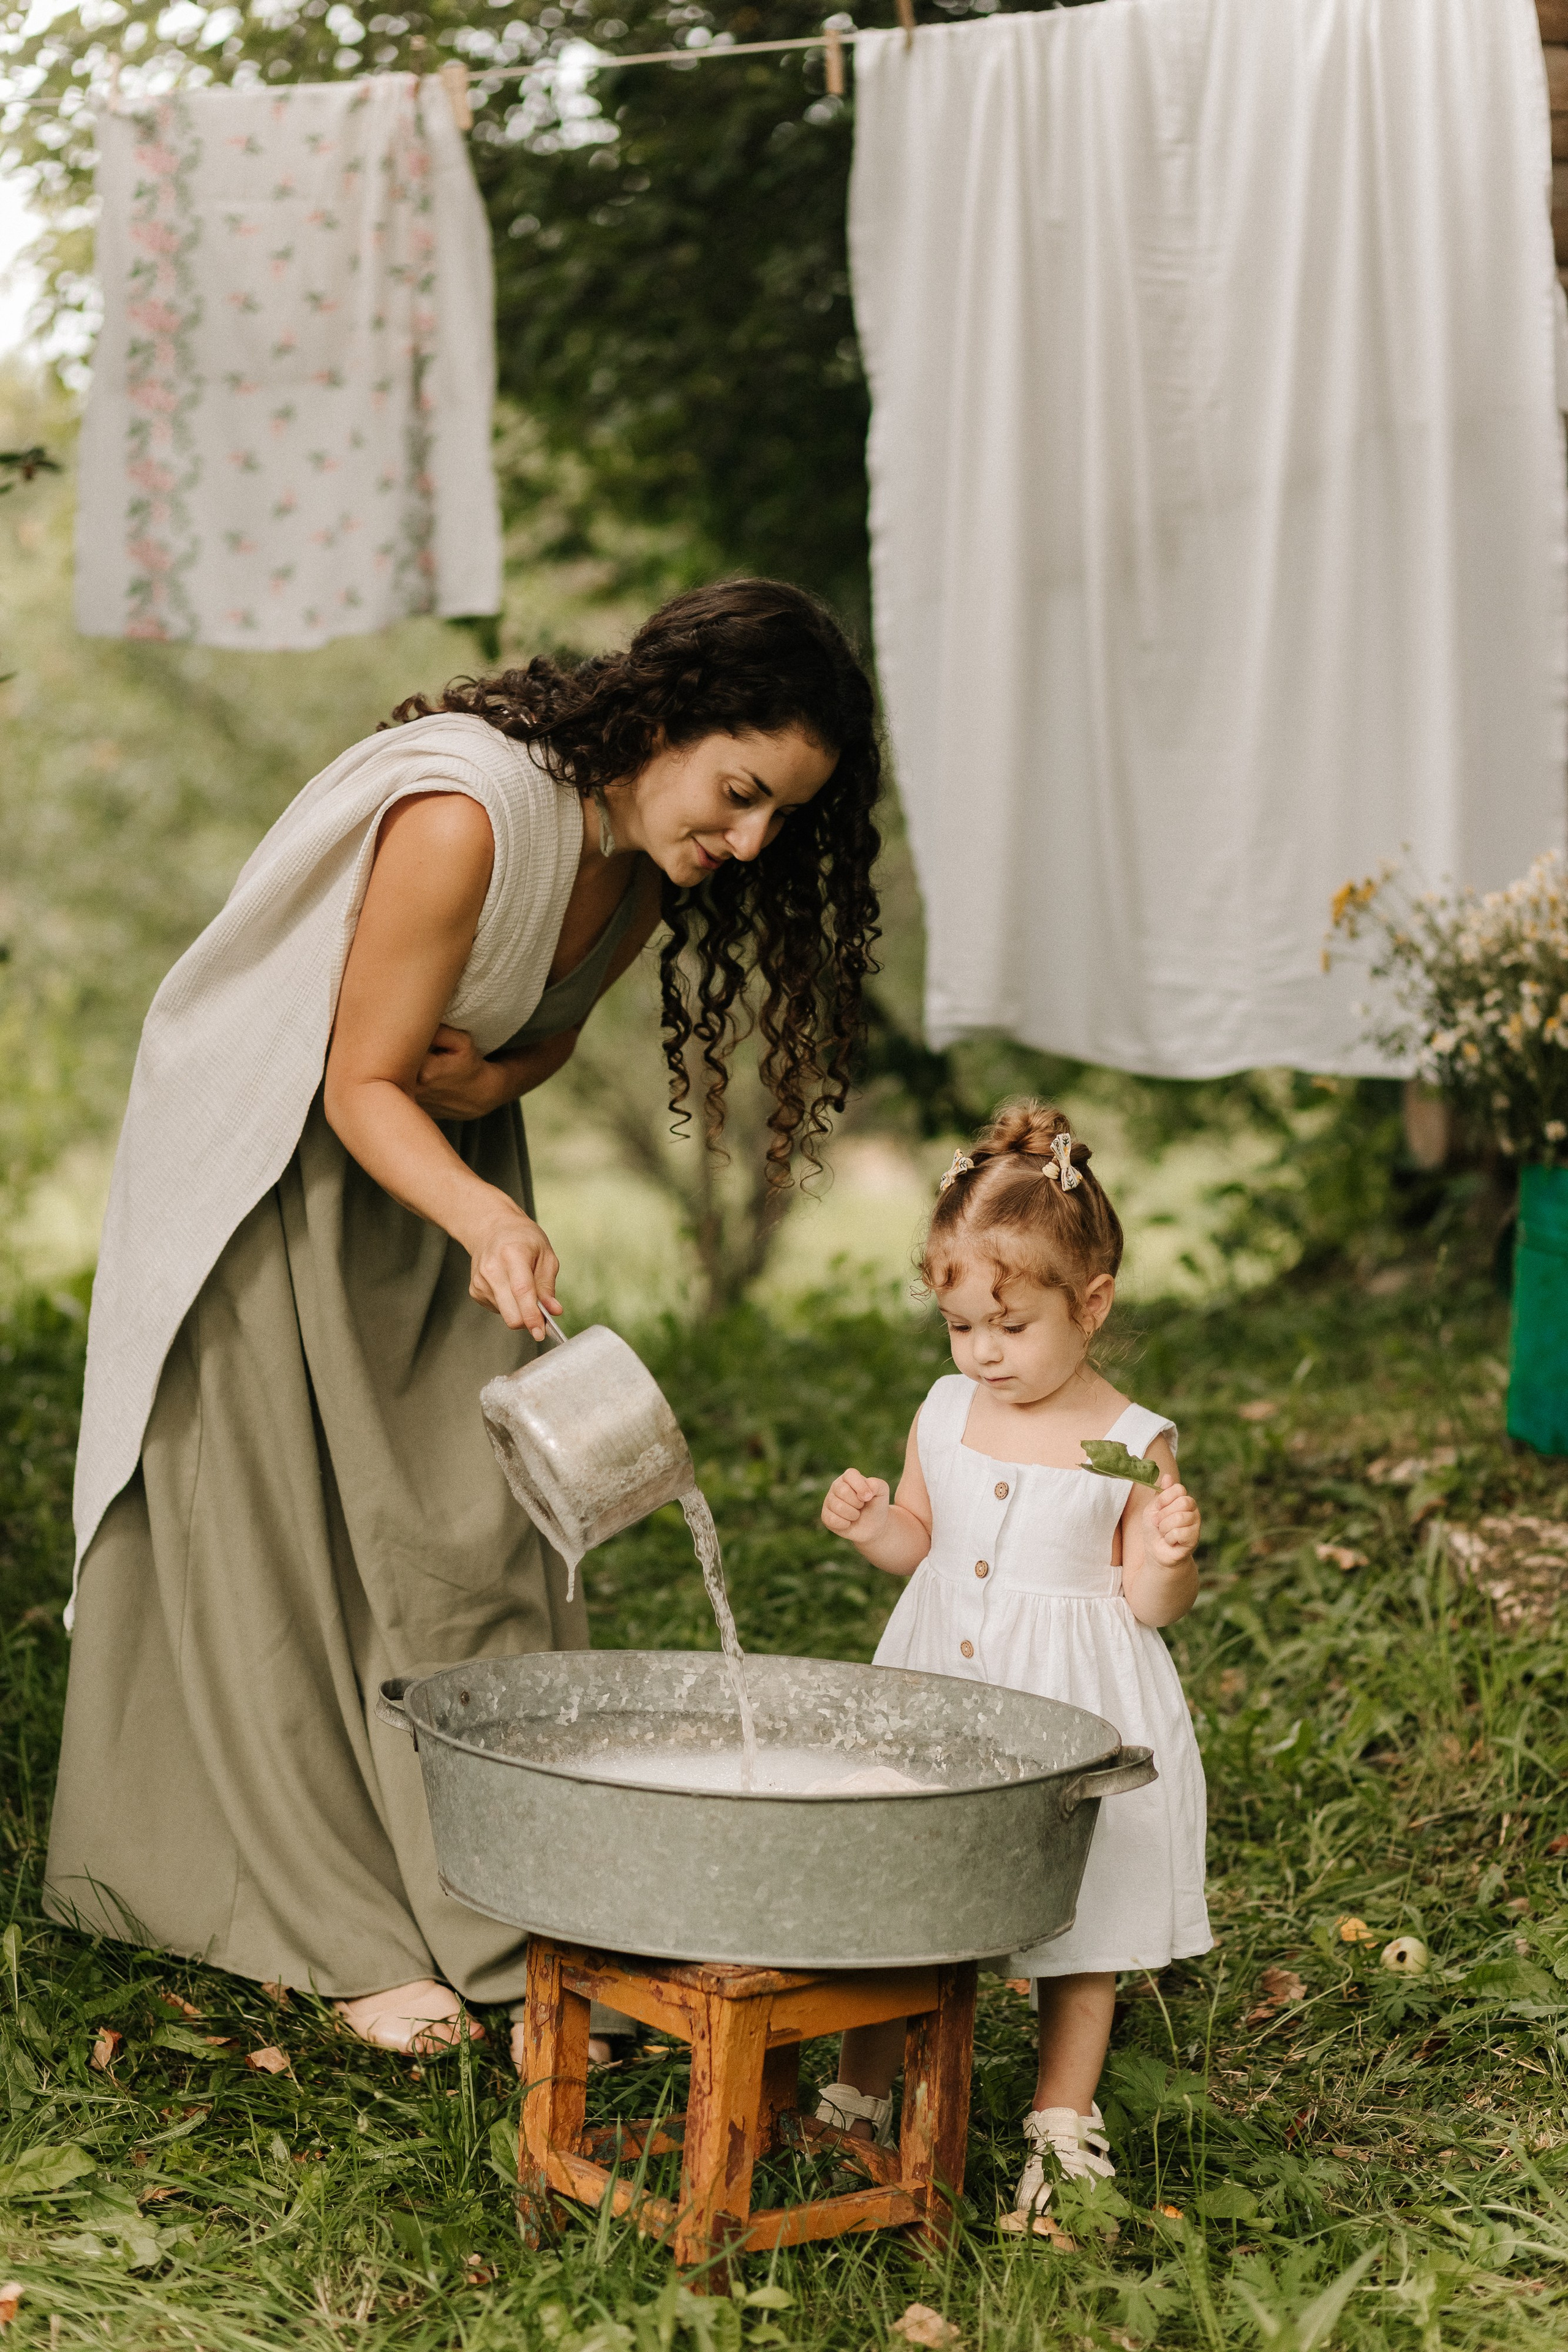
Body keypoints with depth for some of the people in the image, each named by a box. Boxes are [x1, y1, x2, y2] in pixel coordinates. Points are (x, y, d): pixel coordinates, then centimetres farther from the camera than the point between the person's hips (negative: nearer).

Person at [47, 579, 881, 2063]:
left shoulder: (645, 859, -8)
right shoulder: (466, 814, -33)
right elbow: (361, 1082, -27)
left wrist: (488, 1078, -16)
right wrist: (482, 1214, -44)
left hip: (440, 1148, 7)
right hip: (274, 1165, -7)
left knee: (474, 1525, 0)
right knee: (290, 1539, -3)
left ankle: (489, 1908, 6)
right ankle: (344, 1938, 5)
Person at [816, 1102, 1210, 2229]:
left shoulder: (1134, 1443, -11)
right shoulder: (946, 1414, 1)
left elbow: (1151, 1606, -7)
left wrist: (1169, 1561, -28)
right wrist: (867, 1522, -5)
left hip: (1072, 1707, -4)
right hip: (938, 1689, 4)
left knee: (1078, 1918, 8)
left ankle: (1063, 2119, 25)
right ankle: (859, 2092, 28)